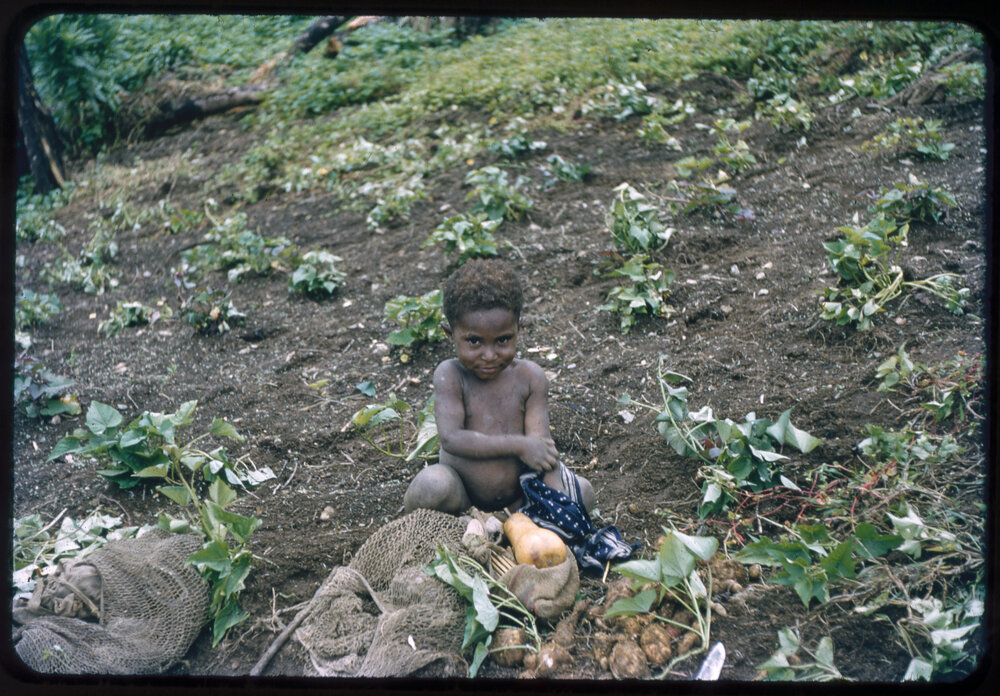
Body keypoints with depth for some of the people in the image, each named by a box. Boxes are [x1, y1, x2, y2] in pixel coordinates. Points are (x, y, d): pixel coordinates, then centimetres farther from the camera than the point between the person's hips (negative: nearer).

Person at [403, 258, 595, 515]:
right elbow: (451, 438, -23)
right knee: (430, 484, -33)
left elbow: (541, 442, -10)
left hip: (517, 496, 3)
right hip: (462, 493, -2)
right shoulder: (450, 376, -13)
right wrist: (518, 445, -26)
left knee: (583, 492, -15)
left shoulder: (529, 376, -6)